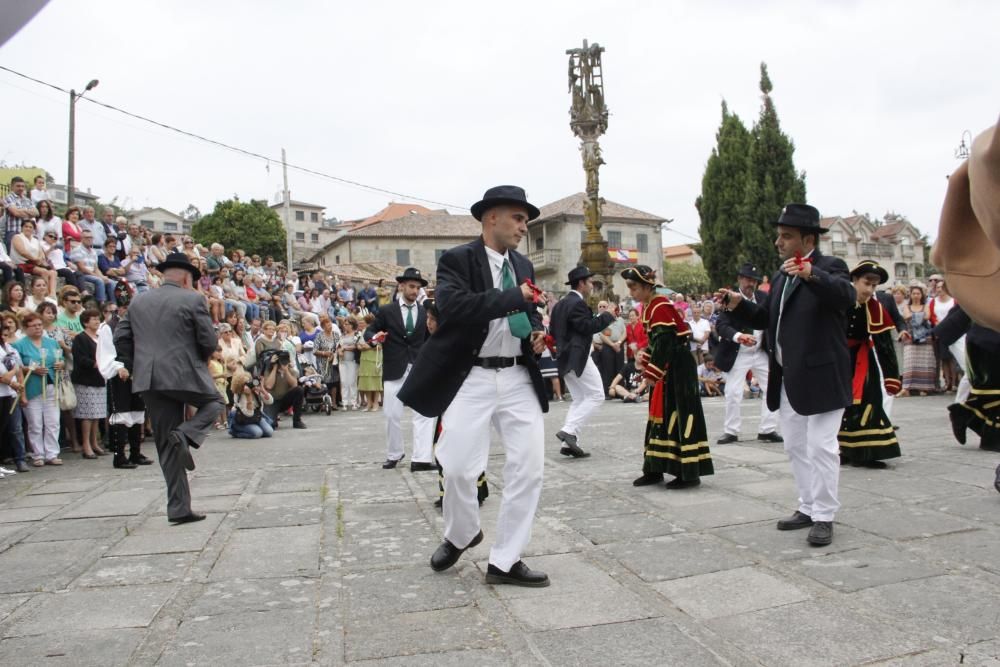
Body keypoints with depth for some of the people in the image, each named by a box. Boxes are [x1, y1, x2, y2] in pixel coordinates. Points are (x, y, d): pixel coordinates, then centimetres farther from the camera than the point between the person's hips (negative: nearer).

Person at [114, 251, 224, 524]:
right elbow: (209, 341, -6)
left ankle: (178, 508, 12)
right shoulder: (192, 299, -4)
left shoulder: (139, 301, 13)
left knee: (167, 446, 10)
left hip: (149, 381, 5)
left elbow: (121, 337, 12)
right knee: (214, 402, 24)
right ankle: (185, 435, -6)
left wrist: (136, 368, 19)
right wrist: (200, 358, 14)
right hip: (186, 376, -5)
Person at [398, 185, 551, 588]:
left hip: (519, 377, 6)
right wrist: (513, 296, -22)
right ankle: (461, 534, 29)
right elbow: (451, 306, -25)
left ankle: (505, 560, 14)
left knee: (529, 467, 0)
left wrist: (536, 333, 5)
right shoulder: (457, 260, -6)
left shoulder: (523, 265, 14)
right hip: (471, 378, -5)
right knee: (459, 467, -4)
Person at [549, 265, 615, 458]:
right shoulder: (578, 303, -14)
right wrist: (607, 315, -10)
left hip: (565, 357, 10)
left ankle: (569, 443, 8)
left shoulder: (560, 304, 15)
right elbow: (588, 326, -20)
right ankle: (569, 431, -12)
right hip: (578, 357, -10)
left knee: (579, 399, 14)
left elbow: (553, 331, 17)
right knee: (596, 395, -3)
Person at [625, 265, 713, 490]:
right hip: (665, 369, 10)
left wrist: (651, 372, -21)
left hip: (677, 369, -10)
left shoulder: (660, 307, -19)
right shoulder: (649, 307, 11)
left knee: (679, 416, -6)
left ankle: (689, 473, 2)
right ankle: (655, 470, 18)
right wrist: (644, 356, 1)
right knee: (661, 415, 11)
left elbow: (665, 343, -23)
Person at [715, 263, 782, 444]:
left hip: (761, 353, 4)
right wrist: (738, 336, -40)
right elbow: (721, 325, -22)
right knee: (732, 393, -2)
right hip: (738, 355, -4)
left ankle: (767, 430, 16)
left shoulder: (764, 298, 1)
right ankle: (731, 431, 12)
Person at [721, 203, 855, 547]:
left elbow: (846, 295, -29)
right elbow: (770, 319, 18)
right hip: (788, 379, 8)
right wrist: (740, 305, 2)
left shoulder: (829, 267, -8)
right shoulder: (781, 276, 15)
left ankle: (824, 516, 9)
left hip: (820, 376, -8)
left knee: (821, 447, -2)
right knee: (796, 447, 15)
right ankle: (809, 507, 28)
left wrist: (812, 274, -45)